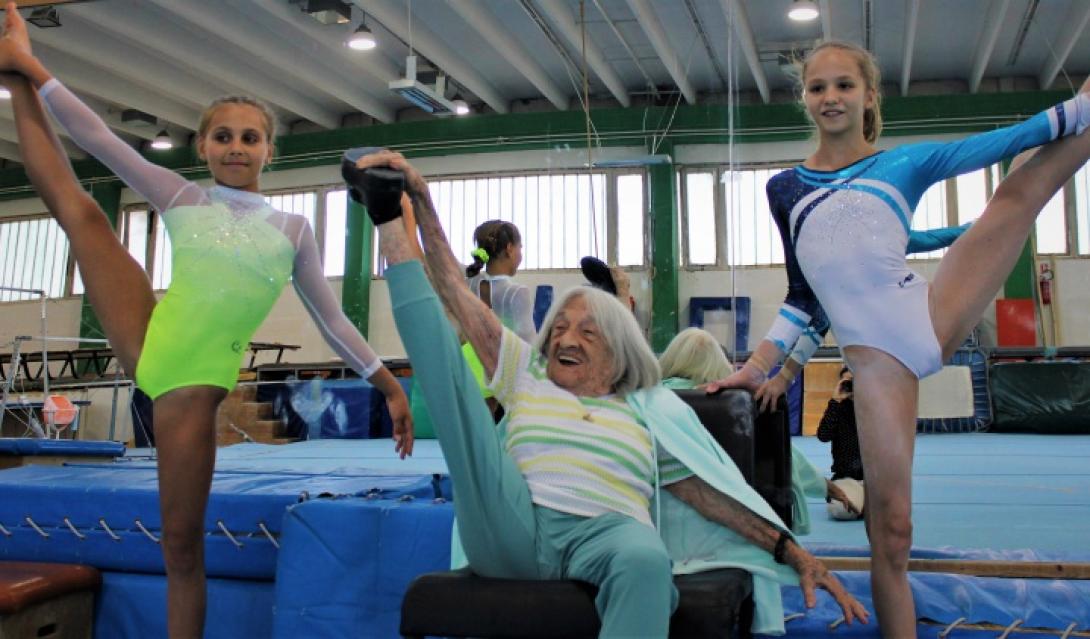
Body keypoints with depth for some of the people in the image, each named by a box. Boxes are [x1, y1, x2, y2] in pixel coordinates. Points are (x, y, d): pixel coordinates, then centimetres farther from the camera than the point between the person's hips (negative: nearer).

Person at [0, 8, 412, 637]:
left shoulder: (292, 229, 6)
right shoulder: (182, 197, 7)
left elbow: (332, 318, 8)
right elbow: (98, 137, 3)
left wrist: (390, 385, 6)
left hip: (198, 380, -1)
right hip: (147, 346, 1)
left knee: (183, 539, 1)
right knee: (78, 207, -3)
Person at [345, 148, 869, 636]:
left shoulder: (651, 409, 22)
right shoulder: (527, 377, 24)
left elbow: (708, 489, 17)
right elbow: (459, 296, 17)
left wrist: (793, 552, 8)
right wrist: (420, 202, 9)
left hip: (606, 529, -1)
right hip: (511, 527, 1)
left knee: (646, 560, -41)